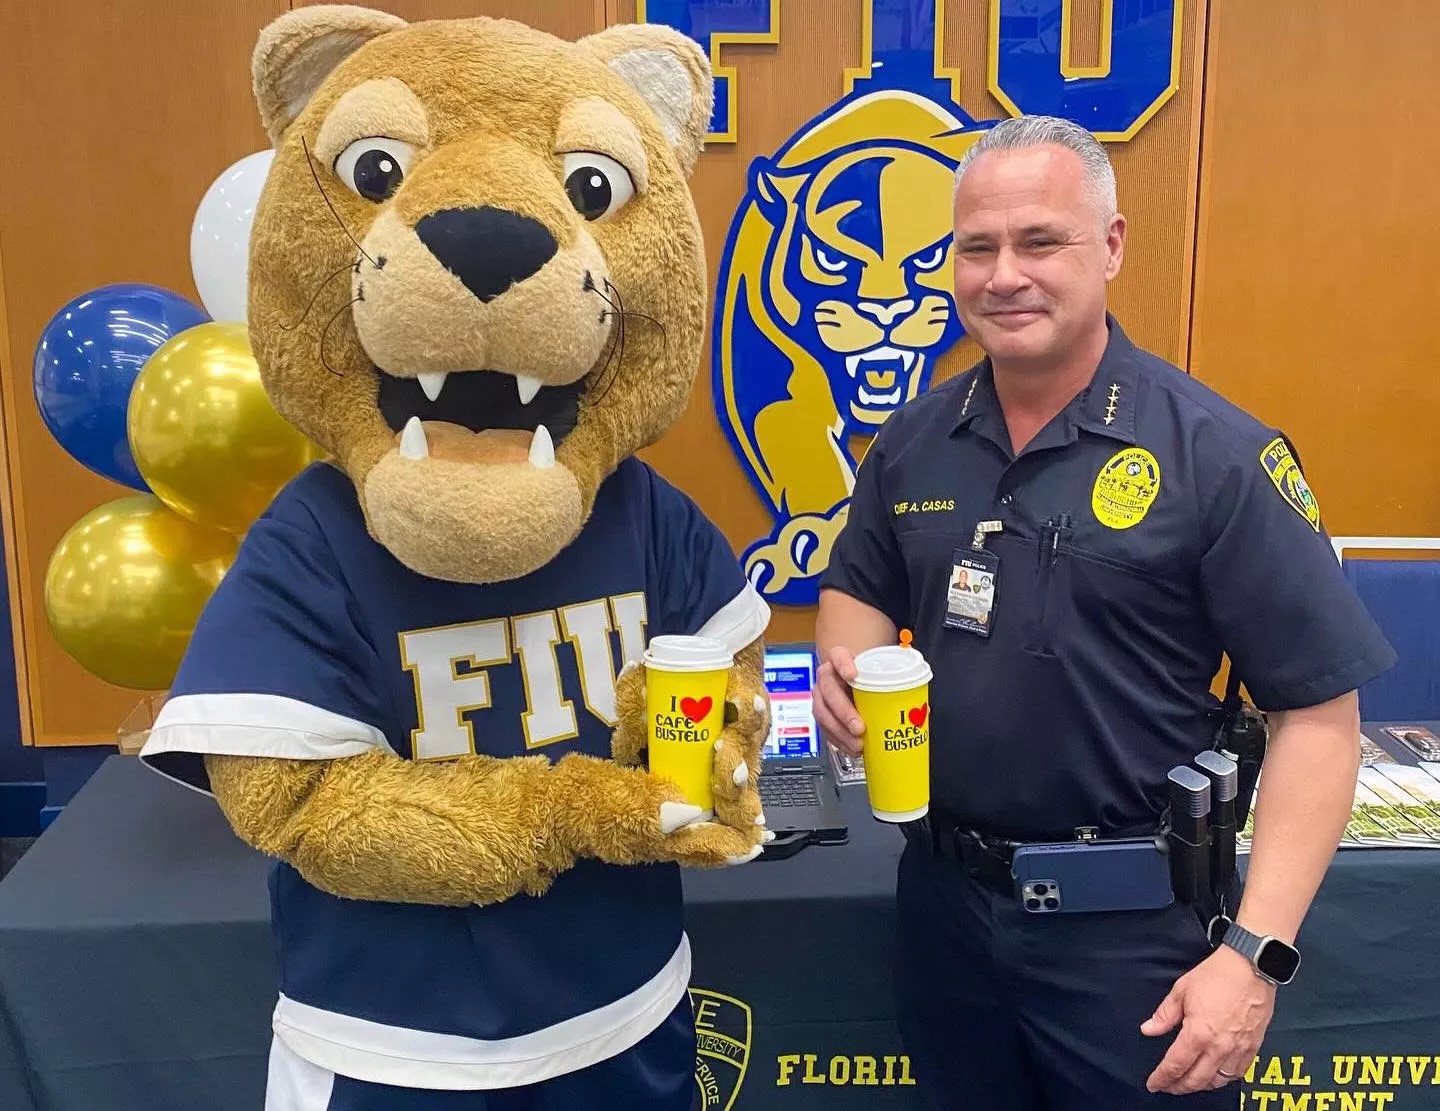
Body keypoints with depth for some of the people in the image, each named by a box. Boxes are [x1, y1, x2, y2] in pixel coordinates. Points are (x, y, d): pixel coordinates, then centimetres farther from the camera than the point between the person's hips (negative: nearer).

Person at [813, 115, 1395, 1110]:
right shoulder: (912, 441, 0)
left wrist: (1256, 949, -19)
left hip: (1134, 924, -4)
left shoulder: (1215, 452, -14)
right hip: (943, 896, 5)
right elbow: (859, 591, 14)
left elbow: (1318, 714, -13)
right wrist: (846, 668, -9)